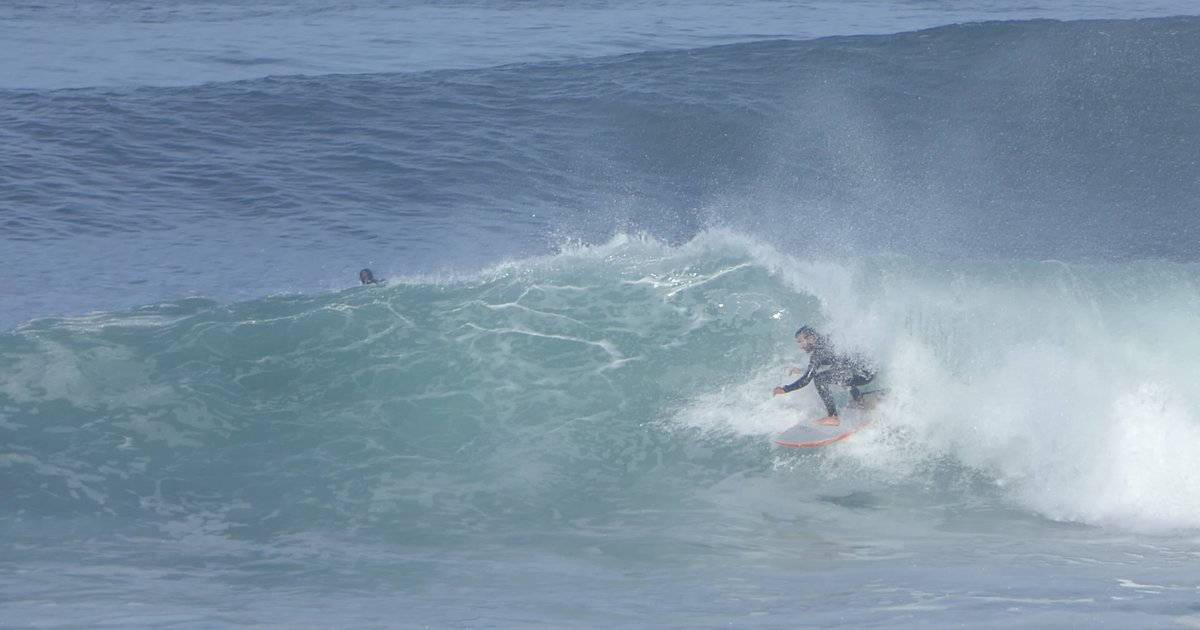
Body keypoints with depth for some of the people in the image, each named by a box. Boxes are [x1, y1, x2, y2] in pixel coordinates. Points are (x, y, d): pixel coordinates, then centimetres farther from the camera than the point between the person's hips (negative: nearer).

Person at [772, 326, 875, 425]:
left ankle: (833, 417, -13)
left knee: (819, 379, -15)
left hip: (864, 375, -10)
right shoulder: (824, 344, 14)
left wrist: (785, 389, -14)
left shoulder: (817, 353, -12)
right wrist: (801, 372, 29)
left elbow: (807, 379, -16)